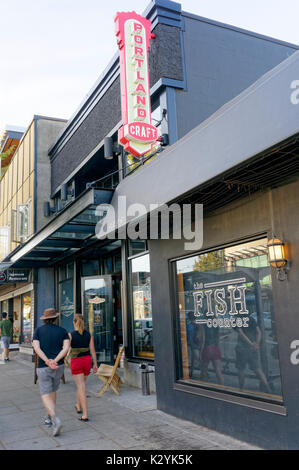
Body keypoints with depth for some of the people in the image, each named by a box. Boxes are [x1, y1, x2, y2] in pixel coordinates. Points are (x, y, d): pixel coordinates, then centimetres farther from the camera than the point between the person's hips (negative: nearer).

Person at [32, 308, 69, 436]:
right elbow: (66, 347, -12)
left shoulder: (38, 331, 1)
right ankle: (50, 418, 31)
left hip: (43, 367, -2)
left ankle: (55, 419, -21)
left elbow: (36, 348, -13)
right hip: (59, 367, 3)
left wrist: (47, 362, -20)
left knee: (46, 396, 0)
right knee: (52, 390, 25)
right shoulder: (62, 331, 4)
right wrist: (55, 361, -17)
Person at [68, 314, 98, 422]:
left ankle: (85, 415, -6)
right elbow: (92, 350, 1)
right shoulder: (88, 334, 0)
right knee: (81, 384, 25)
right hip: (87, 361, 4)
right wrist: (95, 364, 7)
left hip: (76, 362, -4)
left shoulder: (70, 335, -10)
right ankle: (79, 407, 44)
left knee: (82, 388, -2)